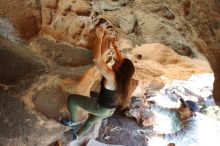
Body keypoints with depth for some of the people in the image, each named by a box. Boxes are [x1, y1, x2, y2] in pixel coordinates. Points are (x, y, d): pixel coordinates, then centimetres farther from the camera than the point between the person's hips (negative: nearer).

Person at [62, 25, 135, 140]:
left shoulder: (111, 76, -34)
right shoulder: (123, 76, -11)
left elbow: (96, 59, -43)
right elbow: (122, 61, 9)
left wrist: (99, 38, -35)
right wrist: (115, 46, 16)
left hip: (101, 108, -8)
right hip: (110, 110, 8)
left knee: (71, 99, 3)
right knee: (91, 121, 34)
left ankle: (73, 121, 22)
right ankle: (78, 135, 58)